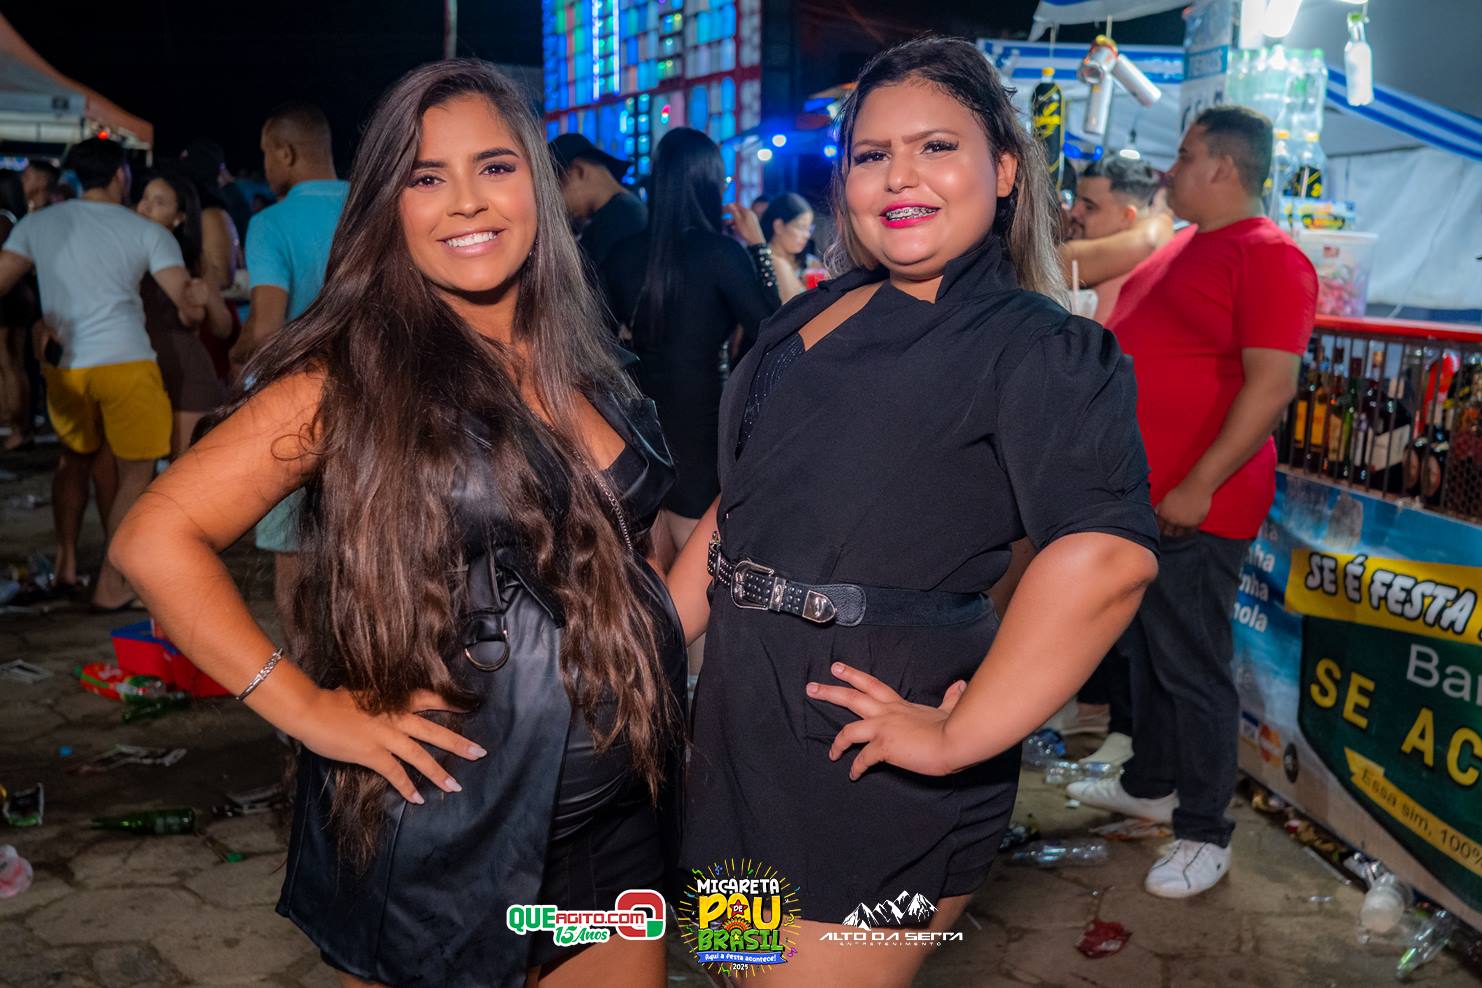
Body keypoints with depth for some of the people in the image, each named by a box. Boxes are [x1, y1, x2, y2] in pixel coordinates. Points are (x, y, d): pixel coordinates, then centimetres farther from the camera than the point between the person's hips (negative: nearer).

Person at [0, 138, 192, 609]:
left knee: (74, 457, 27)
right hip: (125, 363, -4)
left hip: (63, 364, 4)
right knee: (137, 473, 9)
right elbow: (187, 301, -8)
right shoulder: (147, 232, -1)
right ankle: (110, 585, 9)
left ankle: (66, 563, 30)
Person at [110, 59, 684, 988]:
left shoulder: (583, 364, 4)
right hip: (437, 836, -5)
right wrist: (311, 710, -17)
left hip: (615, 817, 5)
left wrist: (662, 666, 4)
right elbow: (157, 538, -16)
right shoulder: (357, 374, -13)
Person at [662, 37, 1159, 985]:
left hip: (866, 756, -8)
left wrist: (958, 740, -26)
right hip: (747, 725, 8)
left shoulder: (1034, 345, -13)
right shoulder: (813, 317, 10)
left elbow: (1107, 555, -29)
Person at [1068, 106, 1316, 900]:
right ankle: (1149, 784, 36)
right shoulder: (1180, 247, 15)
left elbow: (1271, 386, -22)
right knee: (1145, 650, 20)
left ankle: (1204, 833, 14)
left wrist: (1198, 486, -24)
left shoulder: (1267, 257, -15)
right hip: (1137, 495, 9)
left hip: (1195, 506, -9)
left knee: (1193, 670, 0)